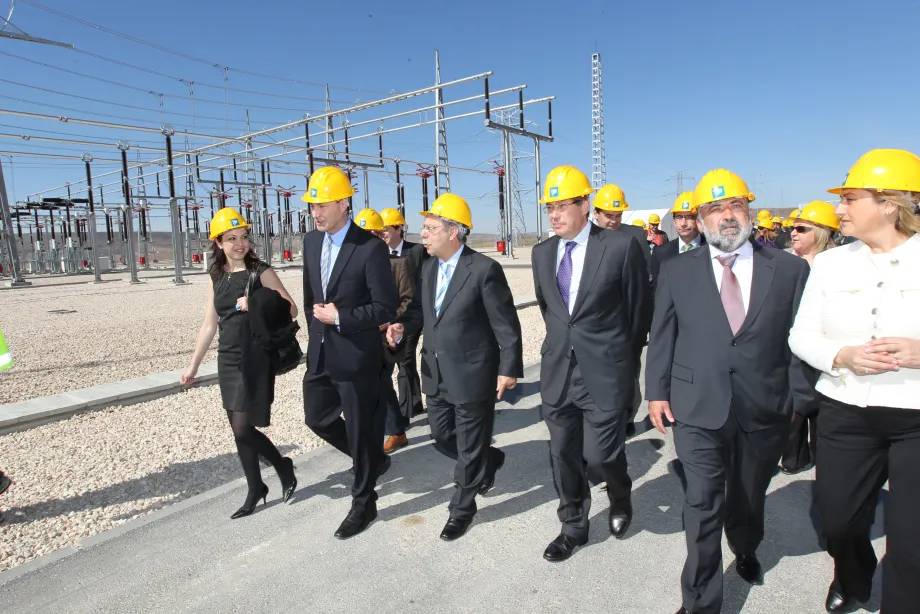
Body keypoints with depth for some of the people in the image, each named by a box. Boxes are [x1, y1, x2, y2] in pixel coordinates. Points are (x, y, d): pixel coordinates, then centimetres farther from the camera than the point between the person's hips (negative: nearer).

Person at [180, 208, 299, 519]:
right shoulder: (217, 277, 7)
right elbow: (209, 324, 12)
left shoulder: (261, 272, -8)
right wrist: (193, 365, 13)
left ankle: (283, 466, 18)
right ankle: (255, 489, 26)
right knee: (238, 430, 10)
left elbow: (291, 310, -10)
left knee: (244, 429, -8)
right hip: (228, 361, 6)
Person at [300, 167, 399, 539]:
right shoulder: (311, 241, 6)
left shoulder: (371, 247, -17)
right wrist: (316, 326, 12)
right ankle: (372, 459, 41)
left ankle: (363, 504, 28)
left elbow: (385, 309, -17)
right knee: (317, 418, 17)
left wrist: (339, 318, -19)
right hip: (320, 352, 7)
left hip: (356, 355, -7)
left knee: (359, 429, 6)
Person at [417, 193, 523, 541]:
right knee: (442, 438, 19)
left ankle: (462, 509, 29)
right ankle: (490, 462, 45)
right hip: (436, 374, 7)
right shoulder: (428, 267, 5)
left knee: (470, 449, 8)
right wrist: (427, 357, 10)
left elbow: (507, 325, -14)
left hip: (473, 374, -7)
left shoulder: (484, 269, -18)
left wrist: (509, 369, -14)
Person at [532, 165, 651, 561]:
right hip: (557, 371, 5)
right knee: (563, 455, 13)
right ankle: (574, 528, 34)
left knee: (600, 455, -1)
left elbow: (639, 310, 0)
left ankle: (620, 495, 35)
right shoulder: (542, 252, 5)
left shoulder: (621, 247, -10)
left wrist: (626, 361, 9)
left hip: (605, 373, -4)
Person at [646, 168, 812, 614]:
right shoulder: (676, 271, 0)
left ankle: (745, 550, 53)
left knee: (749, 495, 22)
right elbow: (661, 336, 2)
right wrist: (657, 391, -1)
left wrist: (798, 396, -1)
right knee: (702, 506, 0)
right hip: (699, 408, -1)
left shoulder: (790, 269, 1)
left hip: (765, 409, 2)